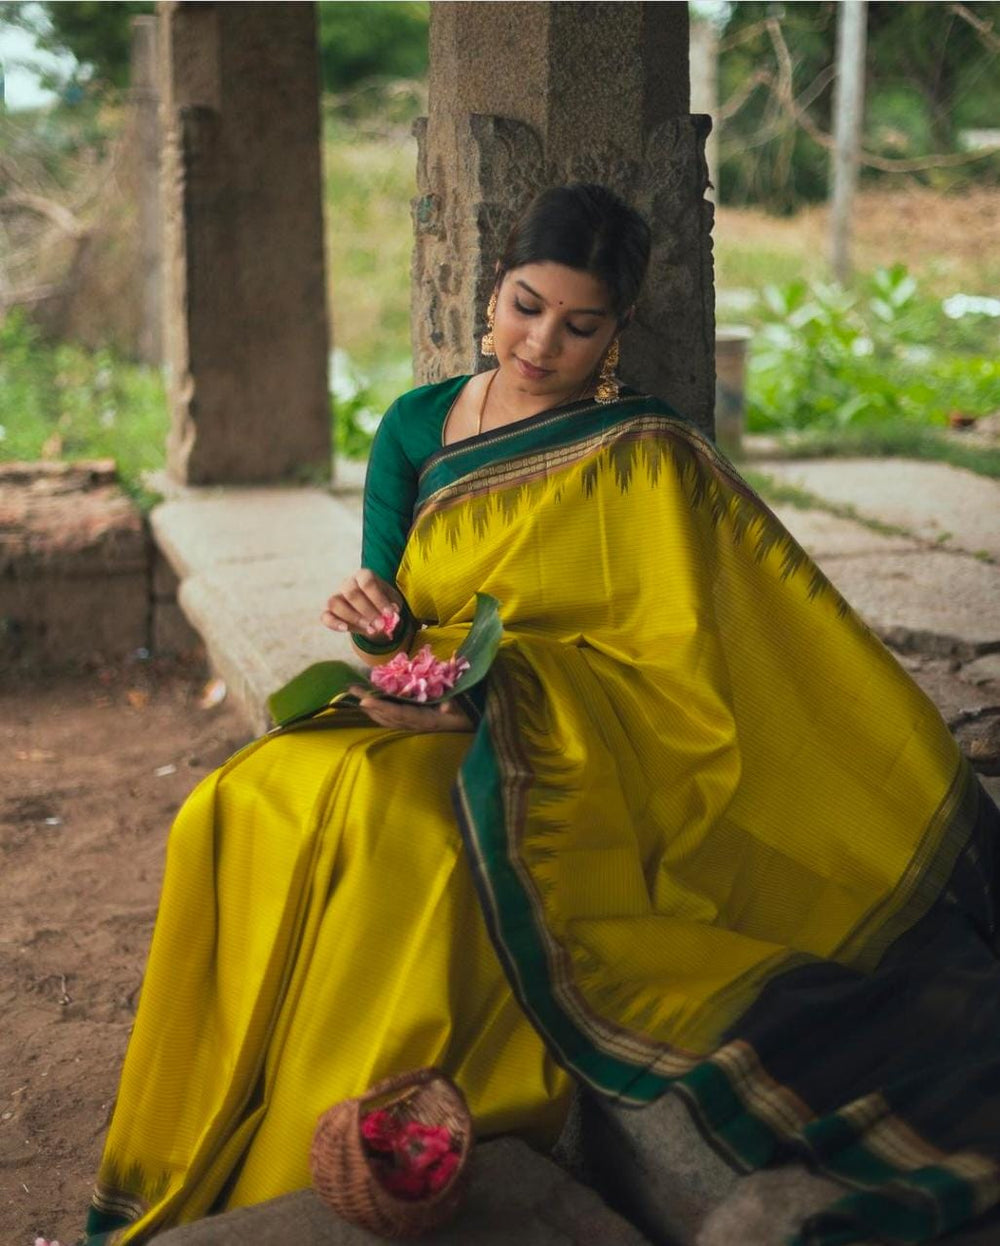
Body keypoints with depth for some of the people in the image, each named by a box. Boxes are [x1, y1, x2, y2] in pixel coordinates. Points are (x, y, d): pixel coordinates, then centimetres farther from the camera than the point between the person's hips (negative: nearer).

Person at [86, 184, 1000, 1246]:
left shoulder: (643, 460, -6)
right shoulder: (417, 425, 9)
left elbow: (680, 673, -11)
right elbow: (391, 625, 12)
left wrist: (500, 699, -23)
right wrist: (372, 615, -13)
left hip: (566, 769, -5)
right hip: (422, 725, 5)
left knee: (387, 821, -35)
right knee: (237, 811, -22)